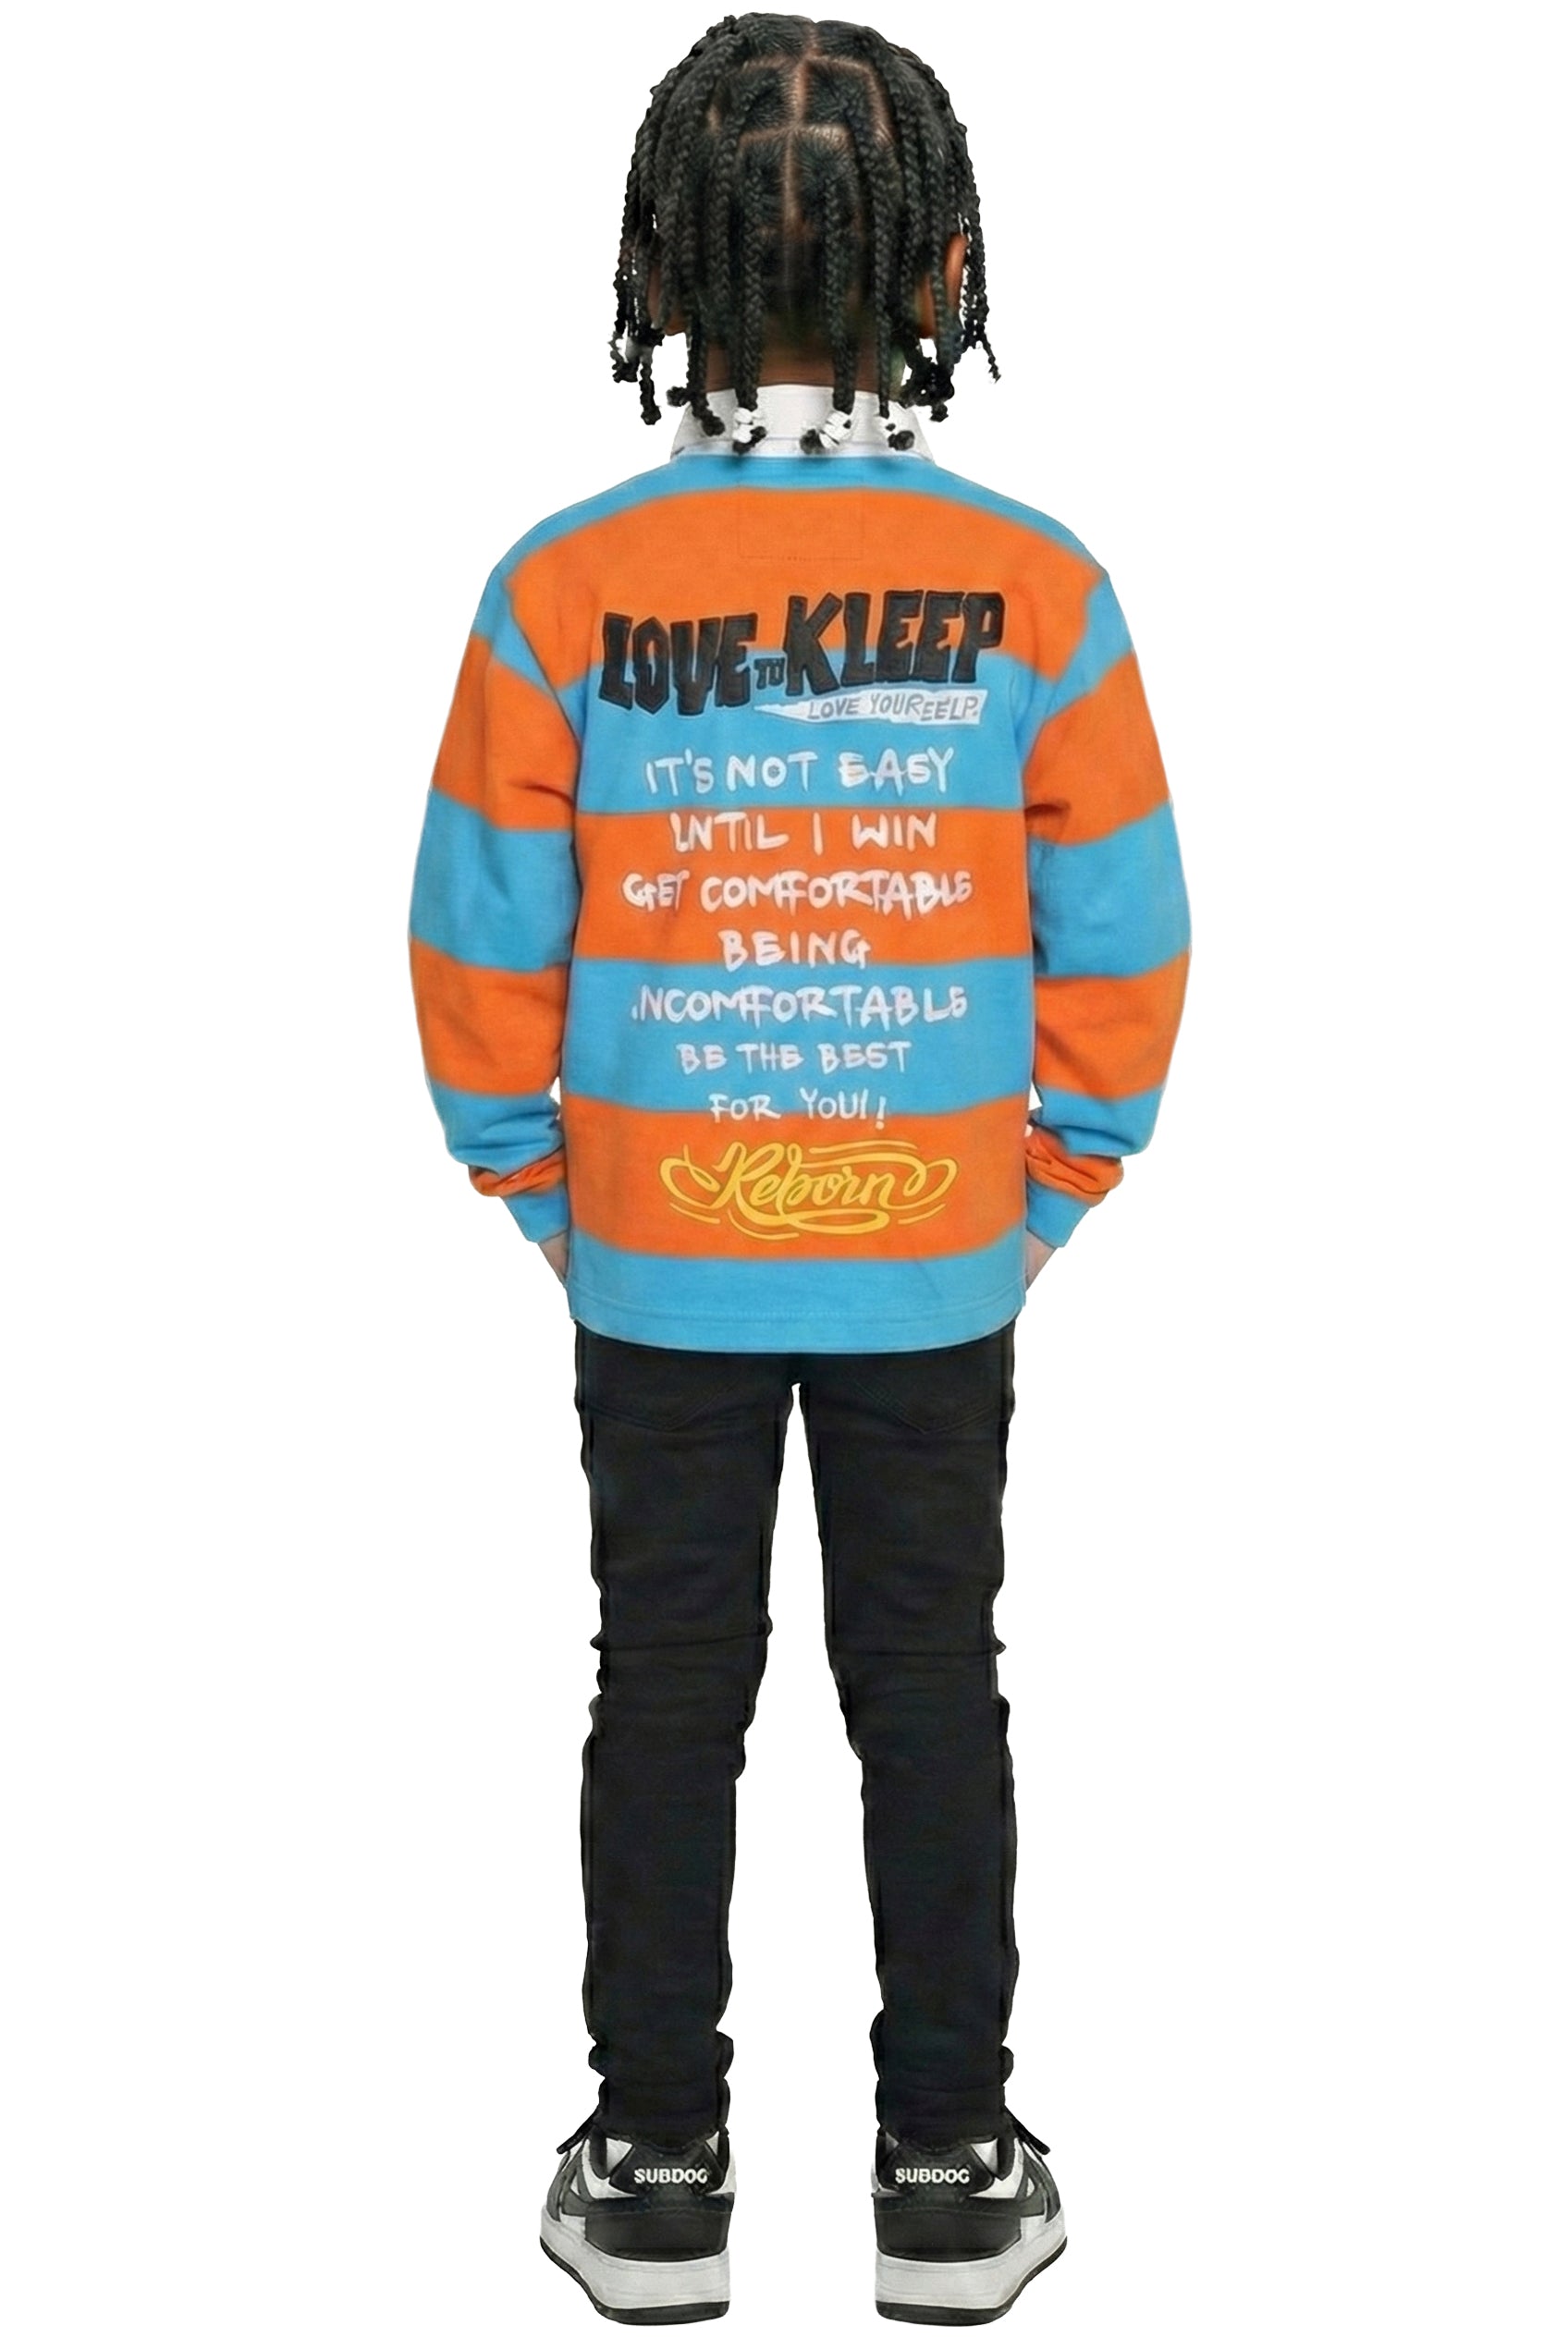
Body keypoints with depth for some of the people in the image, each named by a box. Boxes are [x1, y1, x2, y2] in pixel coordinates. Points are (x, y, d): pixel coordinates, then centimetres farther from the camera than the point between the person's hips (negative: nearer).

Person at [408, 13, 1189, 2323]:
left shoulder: (563, 589, -11)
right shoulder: (1037, 591, -10)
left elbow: (484, 938, -5)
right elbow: (1120, 944, -5)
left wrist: (535, 1189, 9)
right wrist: (1051, 1186, 9)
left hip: (654, 1261, 0)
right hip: (936, 1264, 0)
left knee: (668, 1694, 12)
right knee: (929, 1693, 12)